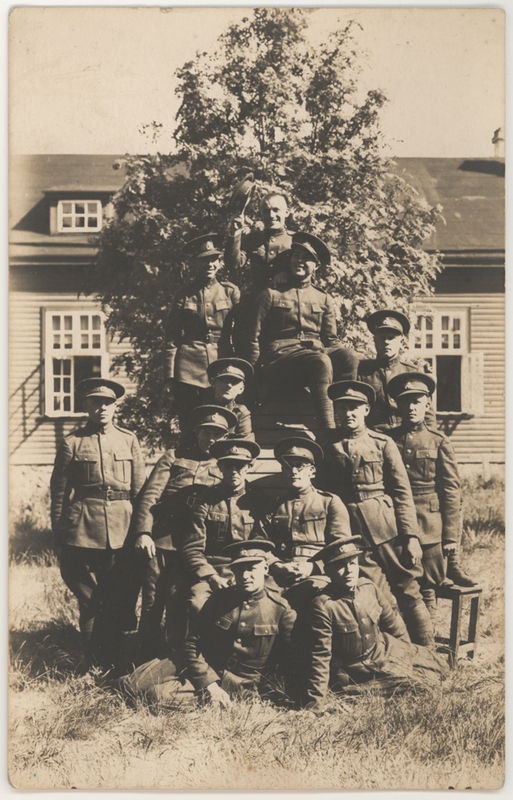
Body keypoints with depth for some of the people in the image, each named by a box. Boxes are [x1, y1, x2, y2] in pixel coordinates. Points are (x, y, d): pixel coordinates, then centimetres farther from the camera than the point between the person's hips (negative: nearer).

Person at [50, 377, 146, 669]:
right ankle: (95, 666, 19)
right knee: (90, 602, 5)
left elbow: (140, 490, 8)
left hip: (123, 533, 1)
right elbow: (59, 492, 5)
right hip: (84, 533, -1)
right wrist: (59, 534, 3)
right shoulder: (72, 442, 4)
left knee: (123, 601, 5)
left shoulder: (129, 440, 9)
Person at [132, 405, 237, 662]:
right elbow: (149, 495, 2)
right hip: (158, 541, 0)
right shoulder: (173, 457, 12)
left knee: (177, 603, -2)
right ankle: (147, 664, 16)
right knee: (151, 602, 3)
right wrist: (143, 532, -9)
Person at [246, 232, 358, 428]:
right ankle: (328, 431, -43)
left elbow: (332, 340, 21)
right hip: (279, 357, -3)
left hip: (317, 353, 4)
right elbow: (254, 339, 9)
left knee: (347, 356, -30)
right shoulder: (271, 295, 13)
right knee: (321, 361, -36)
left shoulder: (324, 299, 23)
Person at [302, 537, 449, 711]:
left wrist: (409, 653, 18)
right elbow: (320, 654, -22)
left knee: (436, 663, 8)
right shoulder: (323, 605, -24)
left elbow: (393, 622, 9)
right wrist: (315, 700, -22)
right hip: (353, 670, -6)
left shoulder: (369, 587, -6)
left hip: (385, 650, 7)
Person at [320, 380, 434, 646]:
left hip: (389, 527, 0)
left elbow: (402, 492, 0)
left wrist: (411, 536, -7)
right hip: (351, 532, 0)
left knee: (409, 592, 5)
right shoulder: (328, 445, 6)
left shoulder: (383, 443, 4)